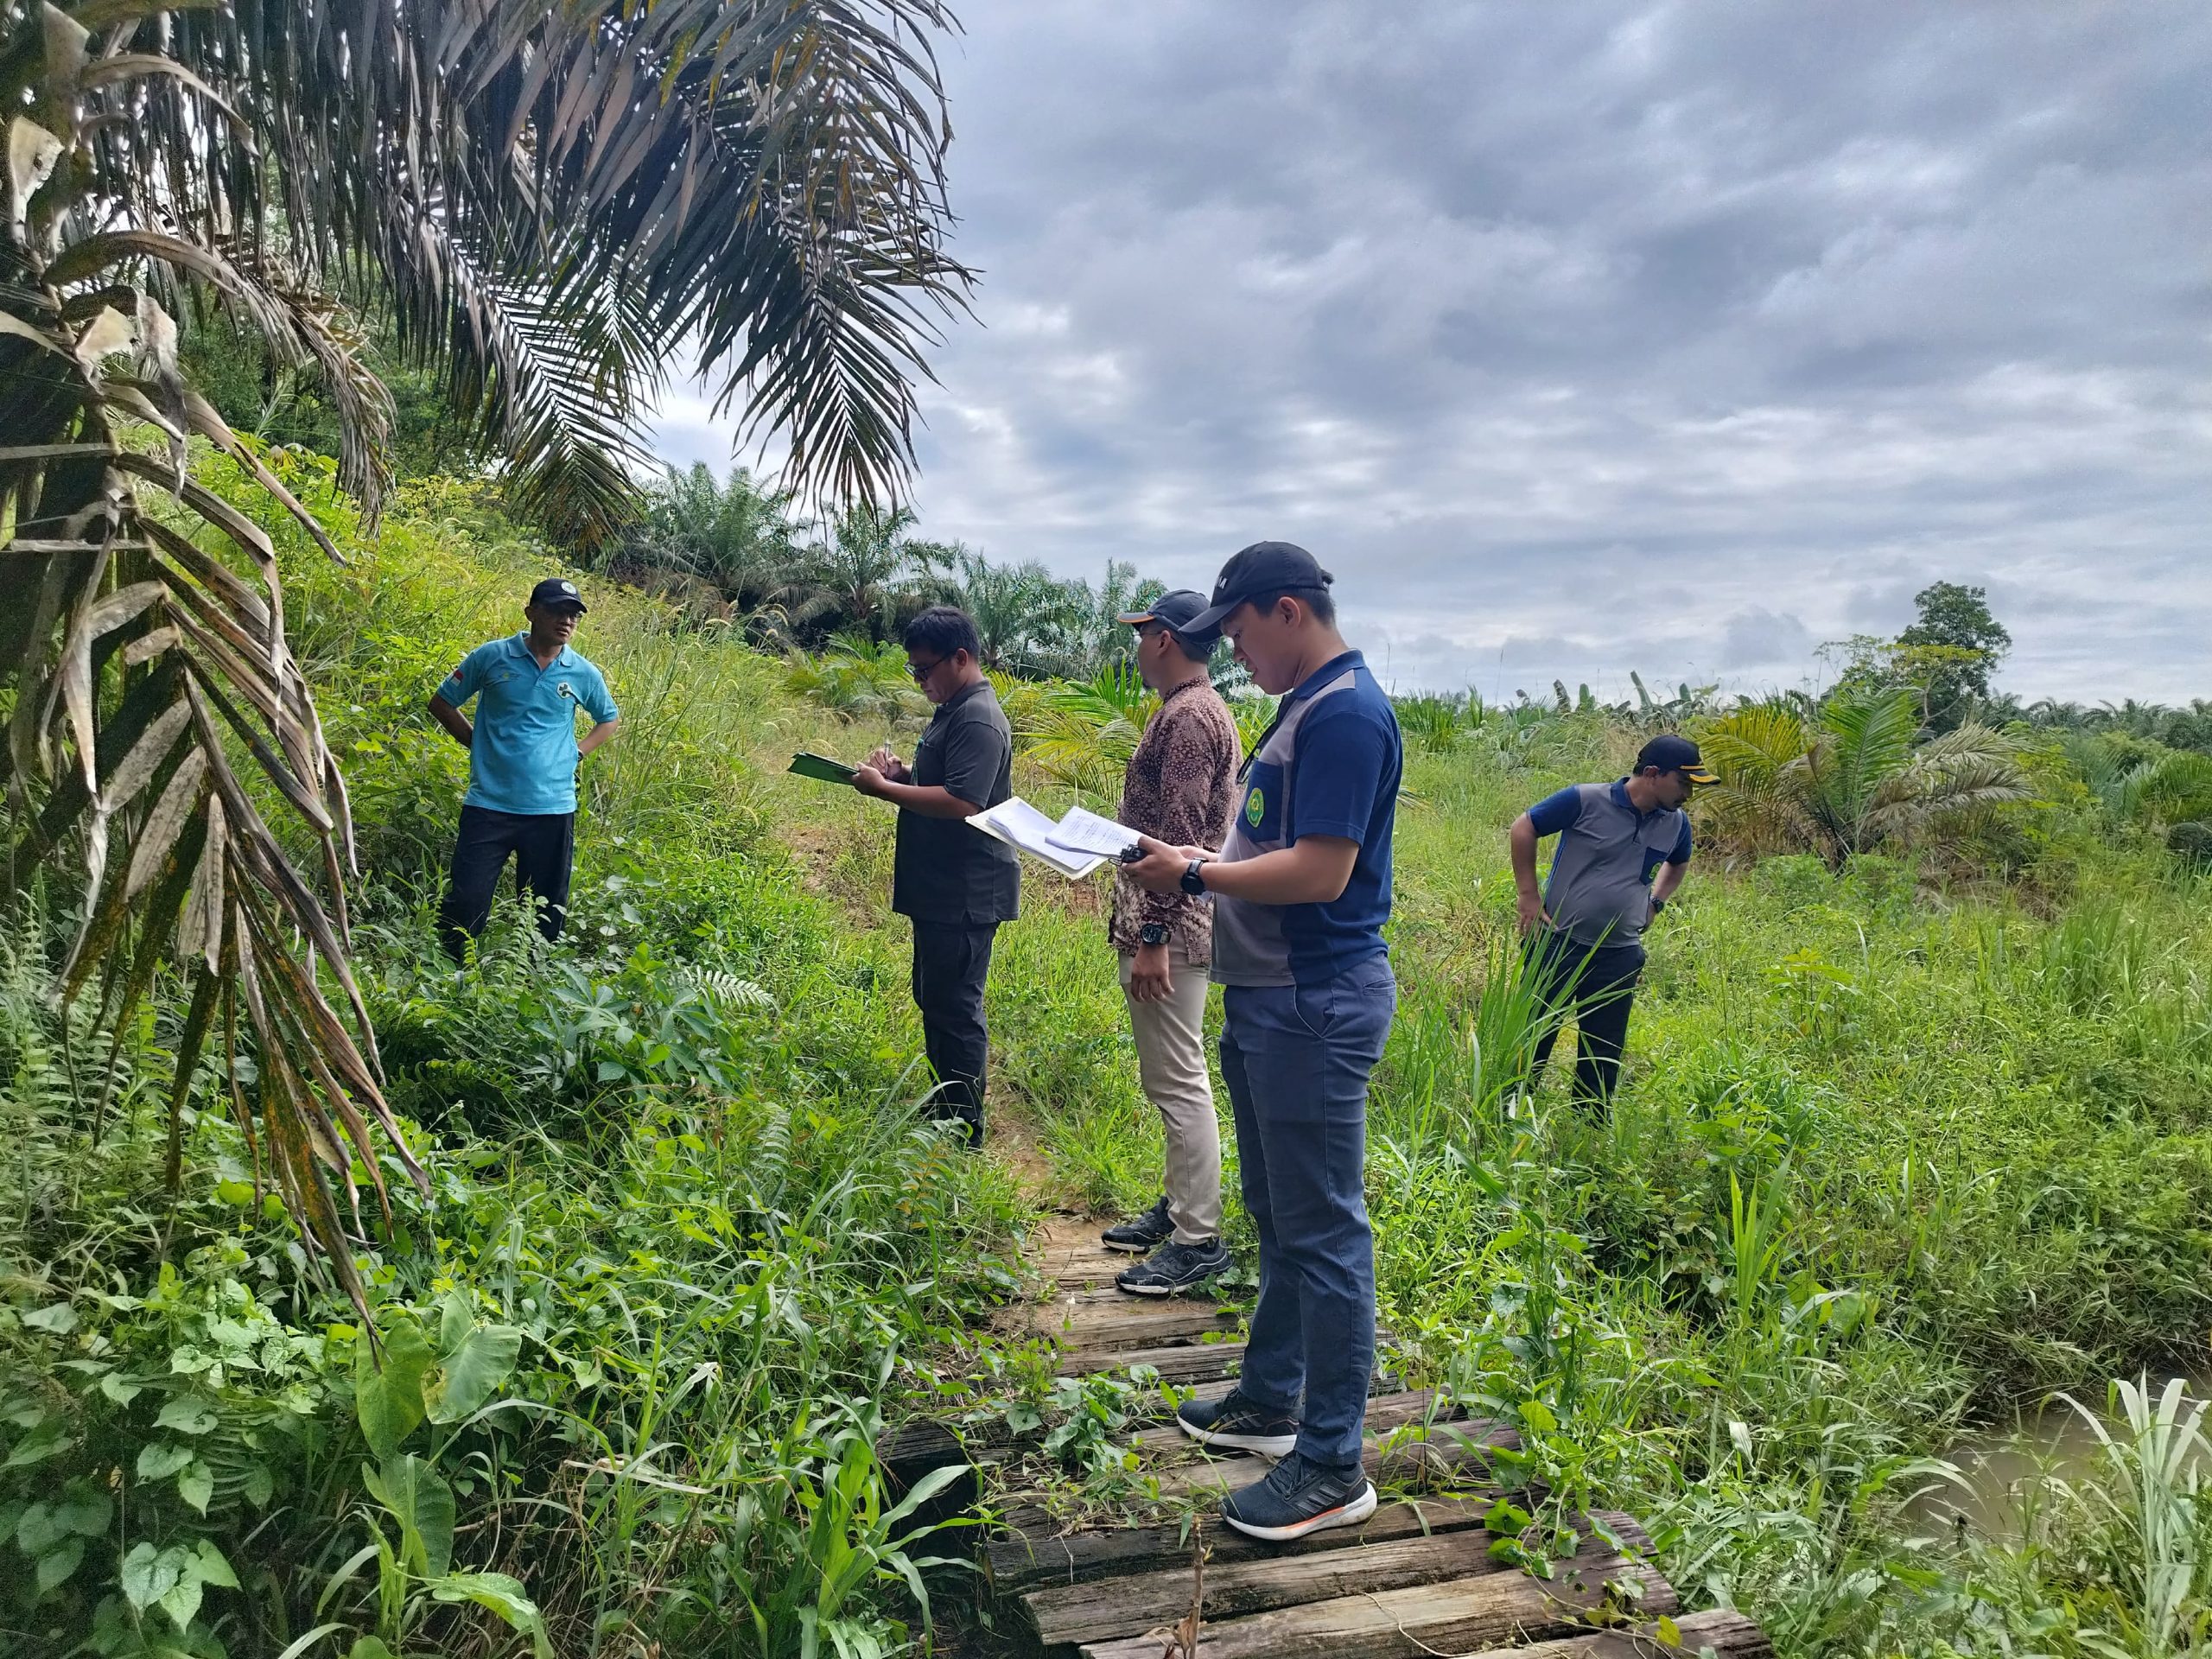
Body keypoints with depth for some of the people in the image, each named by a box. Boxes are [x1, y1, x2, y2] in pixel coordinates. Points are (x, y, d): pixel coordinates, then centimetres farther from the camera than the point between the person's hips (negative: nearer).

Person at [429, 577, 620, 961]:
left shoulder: (583, 674, 3)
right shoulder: (492, 656, -2)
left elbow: (610, 720, 21)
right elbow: (441, 703, 10)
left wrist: (577, 752, 6)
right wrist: (477, 742, 2)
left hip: (552, 809, 2)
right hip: (488, 804, -1)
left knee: (546, 913, 10)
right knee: (464, 904, -1)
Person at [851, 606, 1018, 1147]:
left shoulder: (978, 720, -18)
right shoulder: (952, 711, 15)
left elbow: (962, 802, -27)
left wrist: (883, 789, -21)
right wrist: (901, 773, 6)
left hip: (966, 895, -11)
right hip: (941, 891, 11)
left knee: (955, 1010, -3)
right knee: (934, 1000, 18)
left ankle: (964, 1133, 7)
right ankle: (944, 1111, 30)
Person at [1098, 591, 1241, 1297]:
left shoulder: (1188, 716, -16)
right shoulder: (1193, 710, 17)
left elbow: (1180, 841, -22)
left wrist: (1153, 938, -23)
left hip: (1172, 930, -11)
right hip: (1166, 925, 11)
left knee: (1179, 1082, -6)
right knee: (1169, 1078, 17)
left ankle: (1198, 1241, 1)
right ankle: (1180, 1206, 28)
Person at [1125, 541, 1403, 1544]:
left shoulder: (1344, 713, -17)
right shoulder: (1305, 707, 14)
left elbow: (1322, 870, -24)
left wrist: (1197, 873, -14)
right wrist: (1198, 864, 7)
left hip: (1316, 1004, -10)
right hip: (1272, 995, 11)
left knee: (1321, 1231, -2)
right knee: (1278, 1216, 20)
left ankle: (1333, 1468, 10)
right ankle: (1270, 1400, 35)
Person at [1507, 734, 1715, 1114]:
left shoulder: (1676, 823, 3)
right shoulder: (1586, 800, -14)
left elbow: (1678, 863, 26)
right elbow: (1523, 829, -6)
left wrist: (1656, 902, 11)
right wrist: (1528, 896, -8)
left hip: (1620, 956, 5)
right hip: (1558, 942, -5)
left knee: (1604, 1053, 10)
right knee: (1532, 1039, 2)